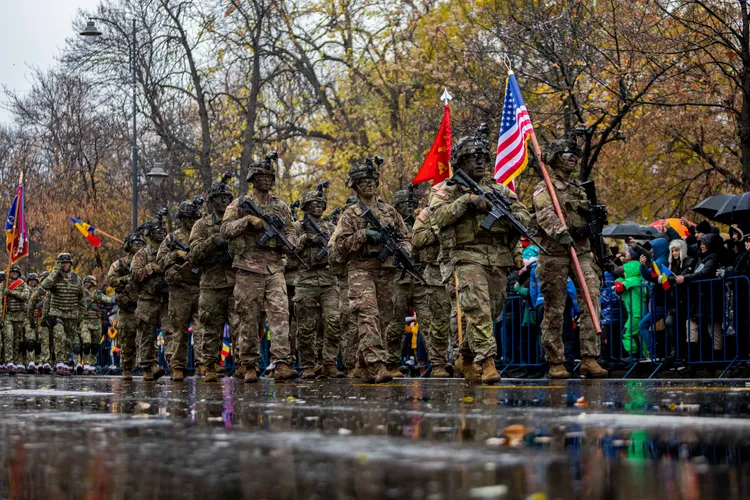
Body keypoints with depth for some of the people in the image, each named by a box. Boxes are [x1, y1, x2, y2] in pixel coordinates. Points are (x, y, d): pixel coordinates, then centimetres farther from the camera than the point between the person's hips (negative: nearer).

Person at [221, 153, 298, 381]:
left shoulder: (280, 206, 16)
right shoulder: (240, 204, 6)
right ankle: (249, 365, 10)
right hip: (249, 267, -2)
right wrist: (248, 220, -15)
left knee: (280, 313, -13)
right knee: (249, 318, 2)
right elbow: (225, 229, -2)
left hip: (274, 267, 2)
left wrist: (288, 241, -2)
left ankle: (282, 364, -20)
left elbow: (290, 230, 20)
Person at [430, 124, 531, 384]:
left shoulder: (498, 189, 19)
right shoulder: (446, 190, 7)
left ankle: (466, 359, 26)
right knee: (478, 309, -20)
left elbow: (524, 214, 15)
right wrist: (466, 200, -17)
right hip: (467, 257, -5)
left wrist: (510, 217, -8)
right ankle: (487, 362, -23)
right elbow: (439, 217, -10)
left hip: (498, 259, 5)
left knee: (490, 313, 9)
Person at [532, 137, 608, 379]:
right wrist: (561, 232, -38)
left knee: (592, 300, -9)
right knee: (554, 311, 0)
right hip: (555, 254, -5)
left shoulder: (580, 190, 22)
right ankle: (555, 363, 6)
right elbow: (545, 214, -21)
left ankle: (589, 359, -10)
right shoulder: (544, 188, 0)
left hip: (582, 252, 6)